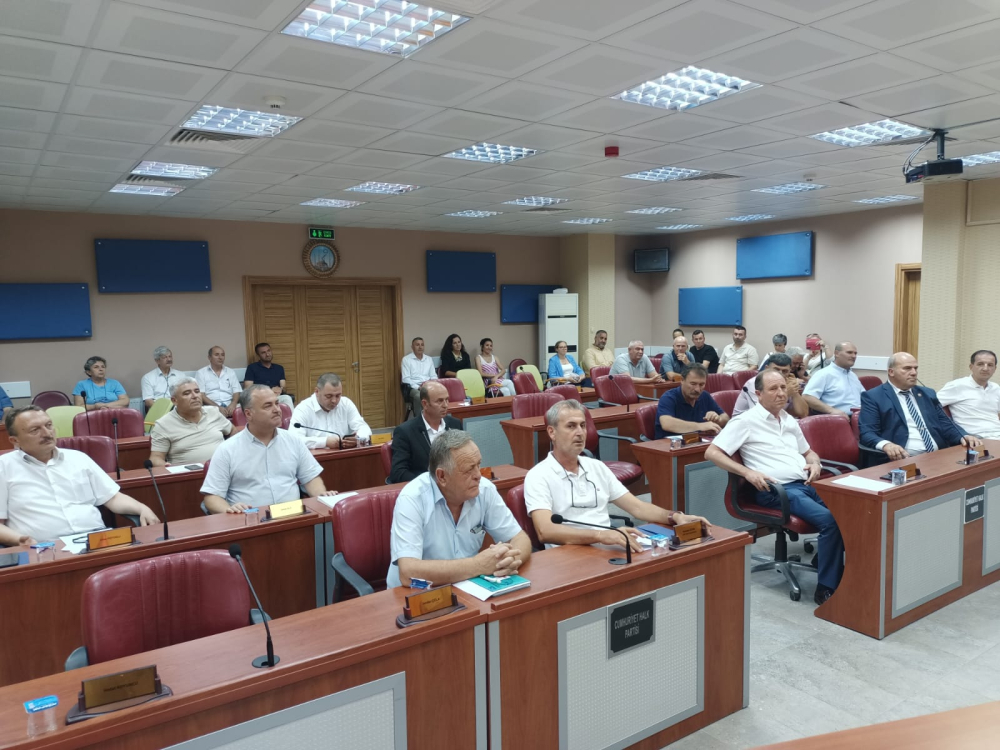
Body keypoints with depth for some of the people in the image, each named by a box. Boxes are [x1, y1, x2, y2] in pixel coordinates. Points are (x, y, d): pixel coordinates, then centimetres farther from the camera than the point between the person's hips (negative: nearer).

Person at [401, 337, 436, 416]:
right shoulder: (406, 359, 6)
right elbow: (406, 379, -4)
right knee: (419, 396, -39)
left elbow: (434, 376, 15)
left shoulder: (429, 359, 20)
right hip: (413, 387, -3)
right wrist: (418, 387, -17)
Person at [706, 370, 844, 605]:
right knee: (829, 520, -28)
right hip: (776, 489, -7)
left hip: (807, 484, 7)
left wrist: (814, 464, 8)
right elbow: (712, 453, -7)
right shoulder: (746, 421, -2)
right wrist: (747, 472, -16)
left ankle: (825, 558, 4)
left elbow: (808, 452, 32)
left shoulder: (789, 420, 19)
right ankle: (826, 589, -16)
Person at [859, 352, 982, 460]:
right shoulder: (873, 397, 2)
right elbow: (866, 433, -8)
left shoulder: (928, 394, 23)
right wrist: (885, 445, -29)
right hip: (904, 460, -6)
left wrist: (963, 437, 0)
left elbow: (944, 423, 22)